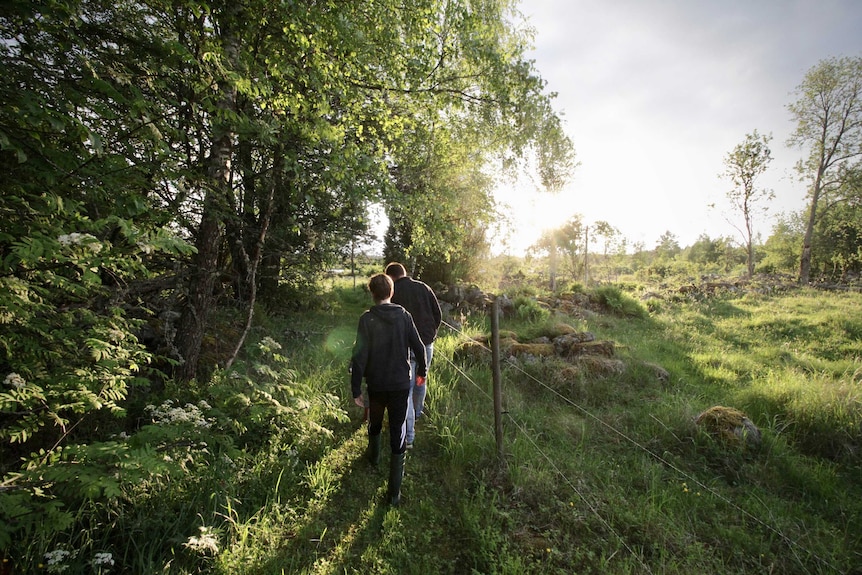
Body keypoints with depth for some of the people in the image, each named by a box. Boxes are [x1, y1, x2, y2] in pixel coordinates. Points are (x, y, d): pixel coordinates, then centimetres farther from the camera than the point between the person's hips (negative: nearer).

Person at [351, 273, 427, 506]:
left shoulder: (367, 319, -12)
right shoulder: (403, 315, -6)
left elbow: (359, 356, -15)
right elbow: (418, 347, -3)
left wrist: (356, 390, -7)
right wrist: (421, 370, 15)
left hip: (376, 385, 0)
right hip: (401, 384, 0)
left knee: (375, 423, 27)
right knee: (398, 435, 6)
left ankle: (374, 456, 54)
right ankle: (394, 492, 8)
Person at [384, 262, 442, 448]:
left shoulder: (392, 293, -6)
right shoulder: (424, 288, 4)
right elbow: (438, 315, 5)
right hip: (426, 344, 4)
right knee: (421, 381, 24)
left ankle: (408, 437, 6)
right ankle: (417, 414, 46)